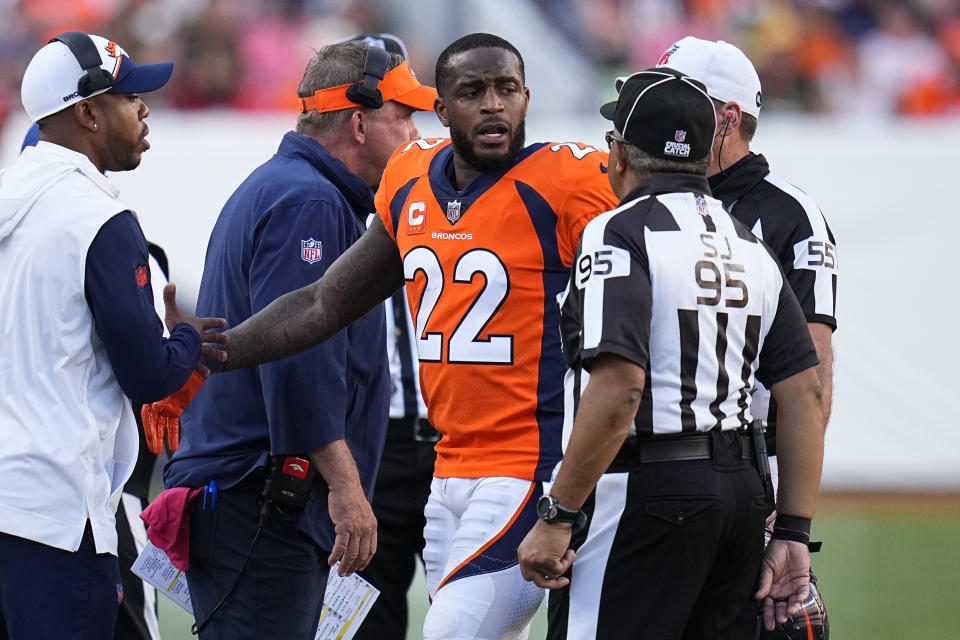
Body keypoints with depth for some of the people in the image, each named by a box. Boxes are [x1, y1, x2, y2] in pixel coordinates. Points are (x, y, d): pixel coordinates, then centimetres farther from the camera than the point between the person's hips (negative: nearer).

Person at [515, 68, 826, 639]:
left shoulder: (620, 235, -9)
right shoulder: (751, 248, 14)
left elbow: (619, 388, -21)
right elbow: (805, 392, 11)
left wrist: (557, 517, -17)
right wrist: (794, 535, 12)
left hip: (646, 493, -8)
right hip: (742, 493, 8)